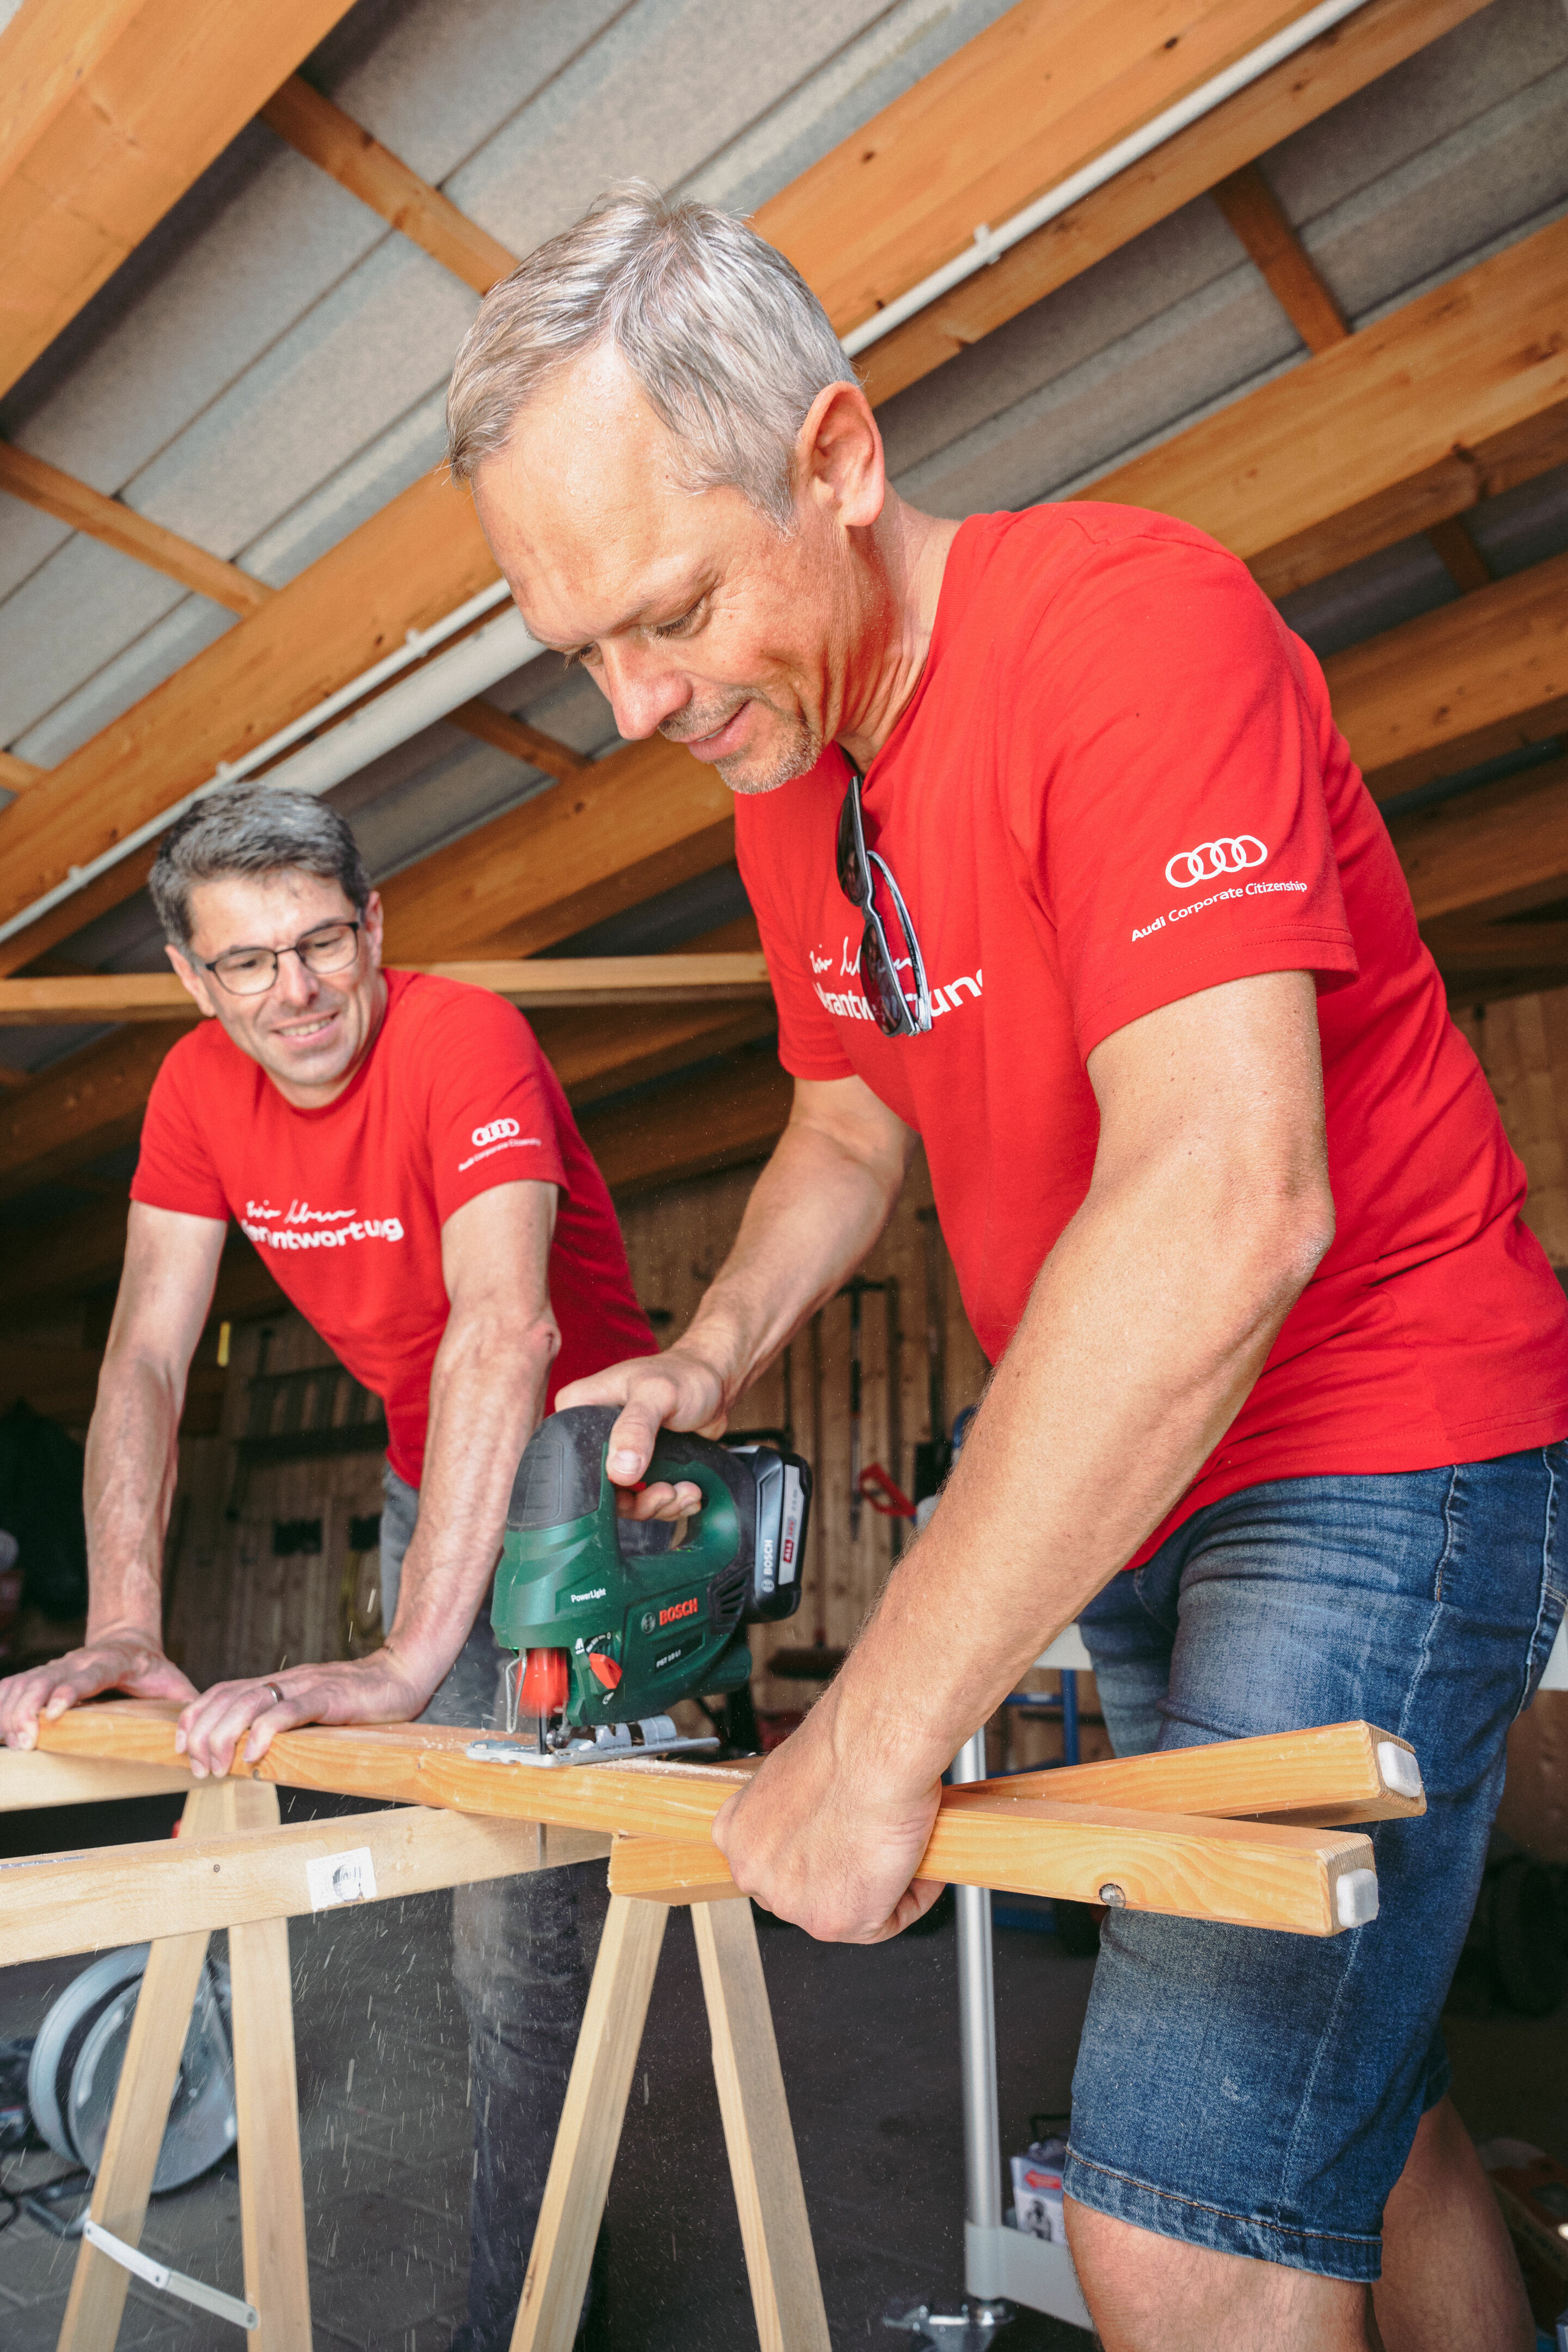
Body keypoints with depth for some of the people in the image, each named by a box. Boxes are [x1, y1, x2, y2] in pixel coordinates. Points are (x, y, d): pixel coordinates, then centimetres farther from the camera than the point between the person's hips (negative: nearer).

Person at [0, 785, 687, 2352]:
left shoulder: (467, 1038, -25)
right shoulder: (200, 1087, -5)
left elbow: (505, 1331, -39)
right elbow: (145, 1359, -7)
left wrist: (407, 1658, -45)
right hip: (425, 1484, 6)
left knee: (513, 1915, -7)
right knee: (466, 1868, 14)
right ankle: (534, 2196, 38)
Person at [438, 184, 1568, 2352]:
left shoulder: (1124, 617, -21)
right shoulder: (778, 779, 5)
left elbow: (1227, 1203, -32)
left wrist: (879, 1727, -28)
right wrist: (715, 1351, -4)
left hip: (1380, 1457, -7)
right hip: (1128, 1492, 8)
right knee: (1353, 2100, 21)